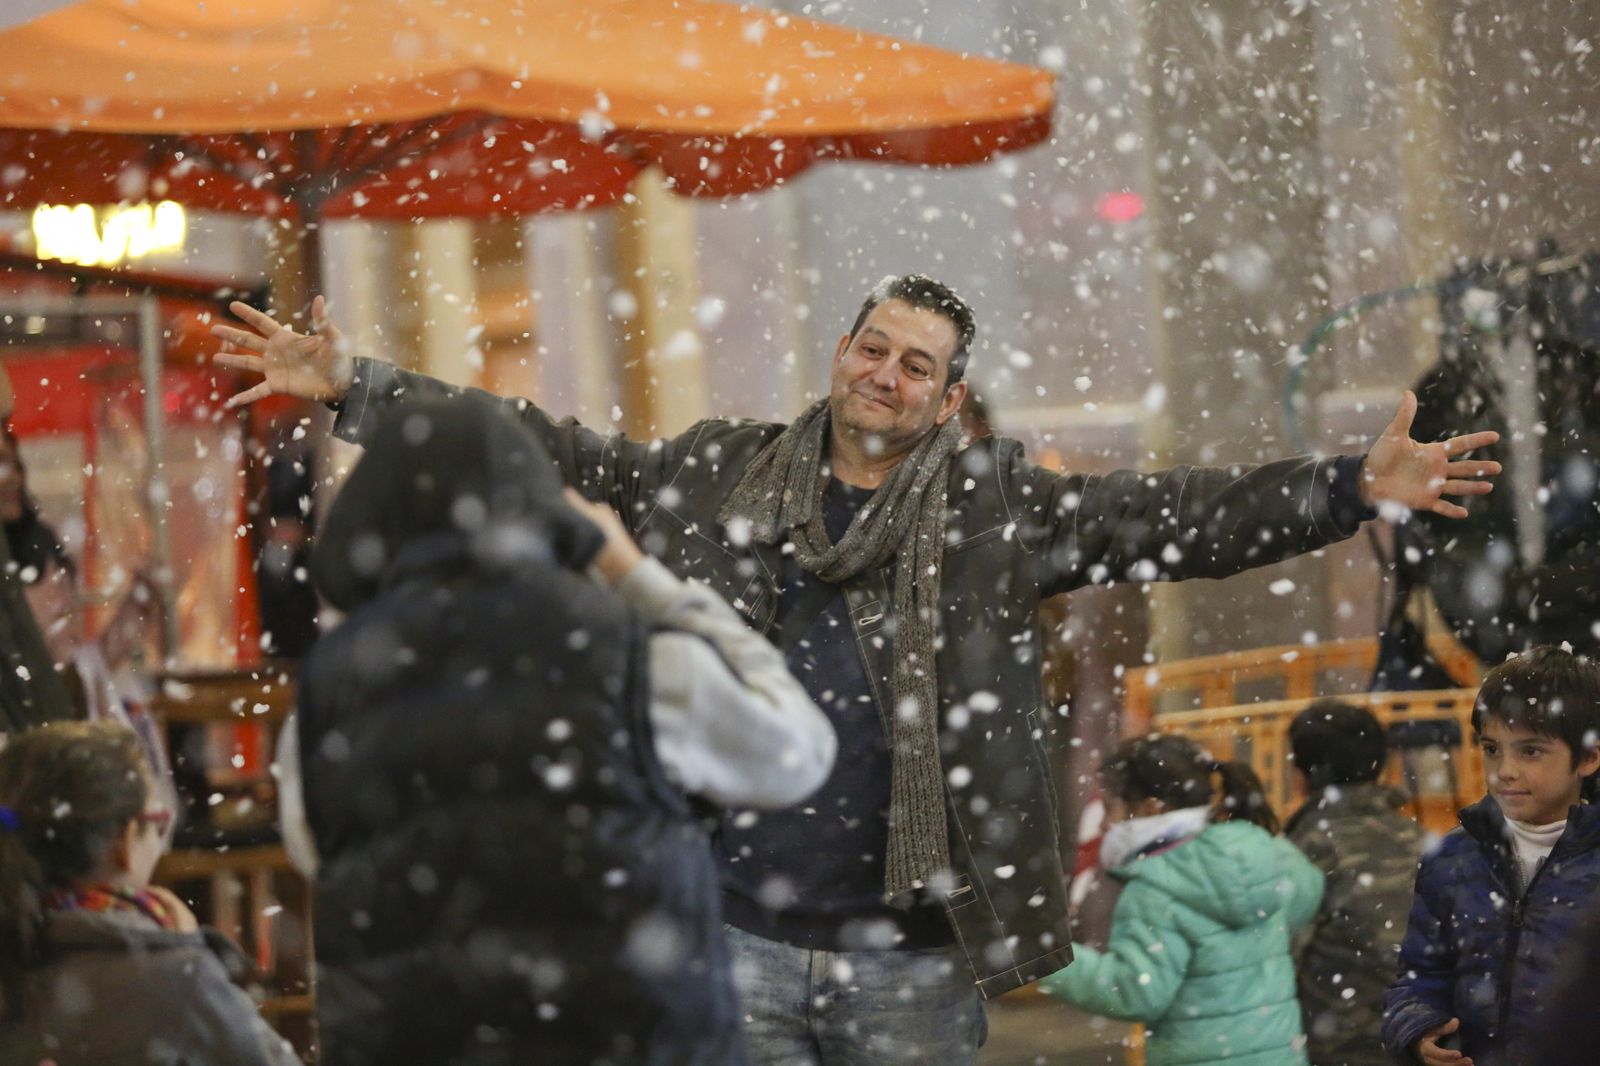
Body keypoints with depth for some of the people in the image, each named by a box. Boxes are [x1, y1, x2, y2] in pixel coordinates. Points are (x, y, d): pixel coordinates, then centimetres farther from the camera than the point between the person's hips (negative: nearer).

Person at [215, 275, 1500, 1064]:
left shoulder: (997, 509, 6)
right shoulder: (717, 475, 10)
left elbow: (1178, 518, -1)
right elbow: (548, 458, 10)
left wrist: (1357, 486, -11)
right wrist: (353, 387, 6)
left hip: (910, 958, 0)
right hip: (737, 933, 1)